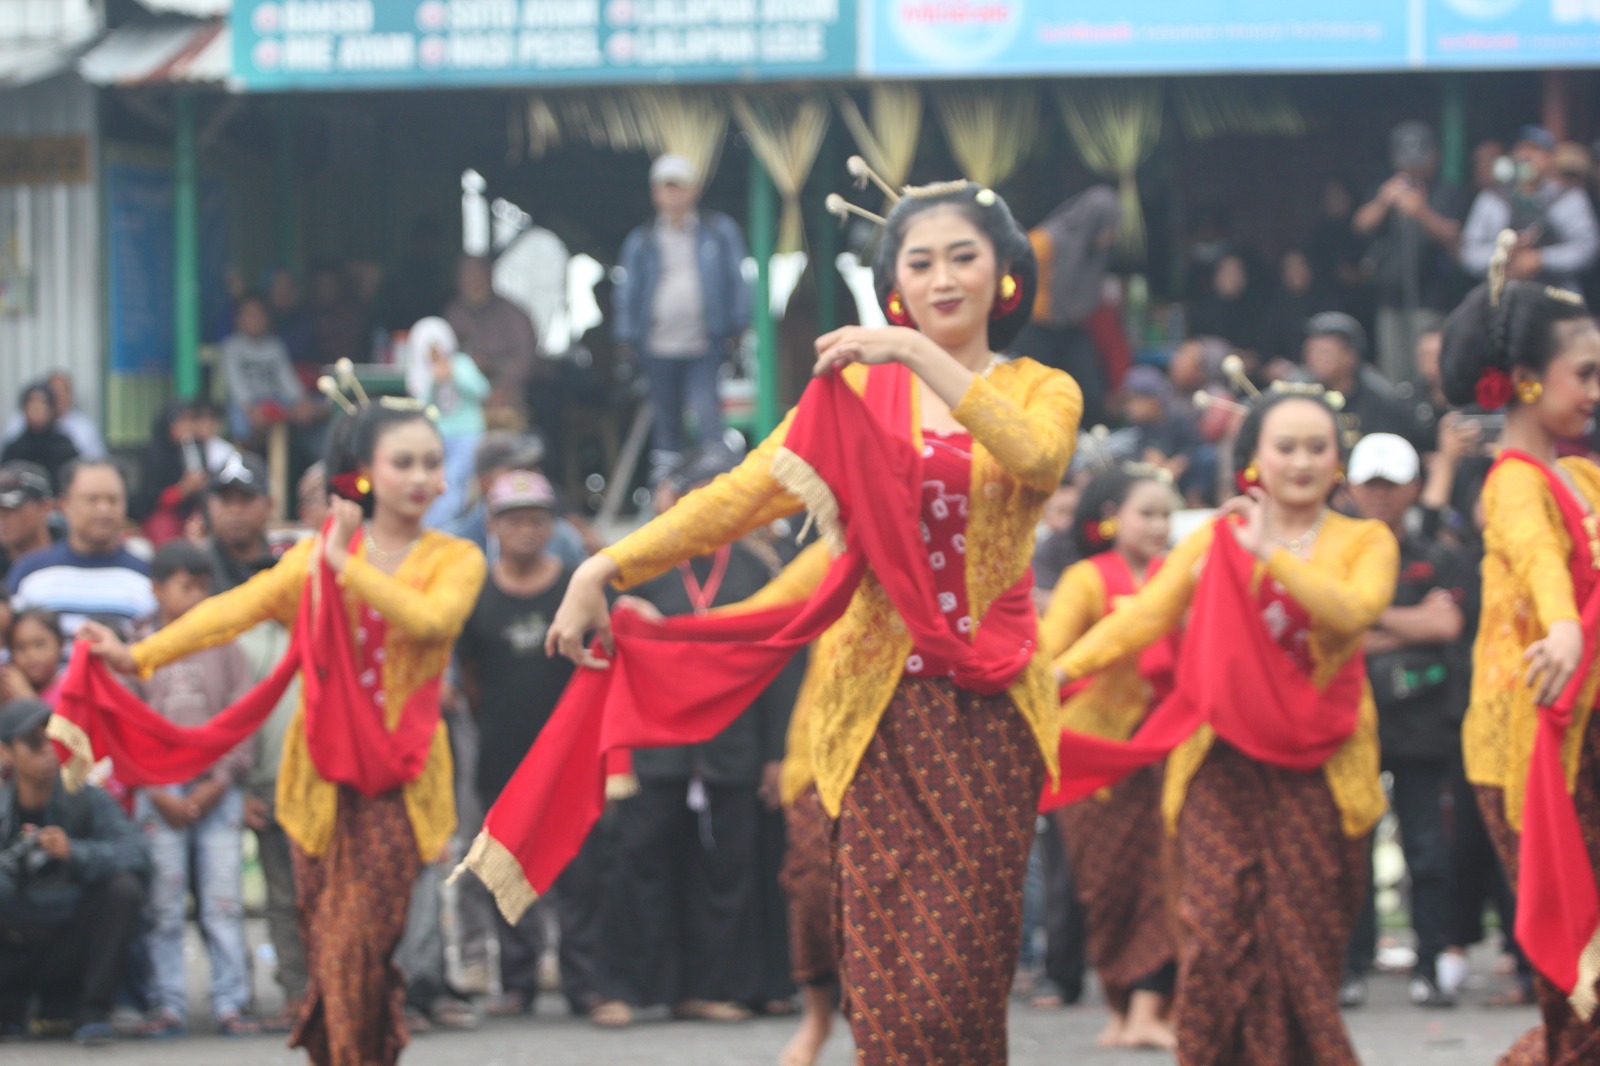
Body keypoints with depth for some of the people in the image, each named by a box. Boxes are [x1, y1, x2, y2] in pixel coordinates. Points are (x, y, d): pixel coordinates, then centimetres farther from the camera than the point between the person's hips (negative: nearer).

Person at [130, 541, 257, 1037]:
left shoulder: (224, 649, 10)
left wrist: (218, 783, -6)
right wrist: (157, 792, -7)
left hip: (217, 792, 1)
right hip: (159, 796, -1)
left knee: (224, 903, -4)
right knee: (163, 906, -3)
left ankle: (231, 1003, -2)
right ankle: (168, 1005, 1)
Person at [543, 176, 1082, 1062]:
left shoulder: (1043, 392, 9)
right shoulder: (857, 389, 8)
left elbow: (1036, 459, -16)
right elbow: (742, 494, -4)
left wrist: (920, 356, -23)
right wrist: (607, 567, -17)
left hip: (992, 710, 0)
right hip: (884, 707, 0)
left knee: (961, 970, -5)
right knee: (889, 976, -6)